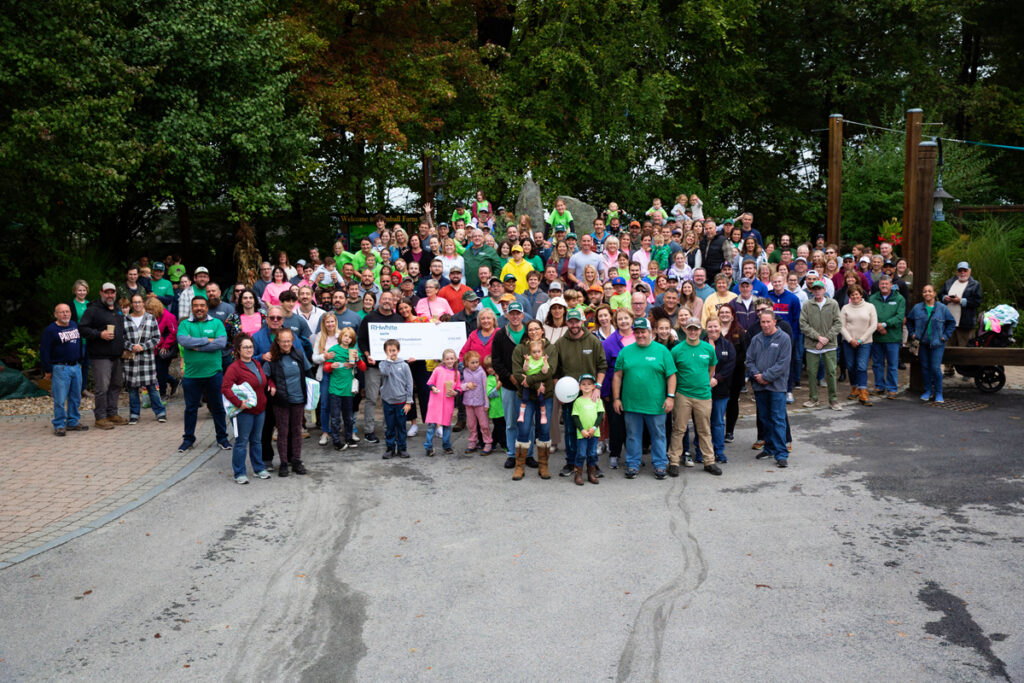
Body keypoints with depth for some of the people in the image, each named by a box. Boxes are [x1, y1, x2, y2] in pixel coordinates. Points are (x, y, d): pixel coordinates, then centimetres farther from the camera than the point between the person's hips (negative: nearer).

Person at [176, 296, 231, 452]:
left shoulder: (217, 323, 3)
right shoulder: (185, 324, 4)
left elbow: (222, 342, -13)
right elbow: (183, 341, -15)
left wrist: (197, 346, -15)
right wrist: (207, 340, -16)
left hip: (214, 373, 0)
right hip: (191, 374, 0)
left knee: (218, 407, 9)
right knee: (191, 408, 11)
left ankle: (222, 437, 23)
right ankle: (188, 438, 24)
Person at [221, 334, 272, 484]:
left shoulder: (257, 364, 12)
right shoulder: (234, 367, -13)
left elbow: (265, 380, 30)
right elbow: (225, 388, -21)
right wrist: (238, 403, -27)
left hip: (260, 410, 7)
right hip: (244, 411, -7)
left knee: (256, 440, 17)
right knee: (241, 442, 0)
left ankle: (259, 469, 27)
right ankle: (239, 473, 8)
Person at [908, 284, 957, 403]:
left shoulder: (942, 308, -1)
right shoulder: (917, 308, 4)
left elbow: (952, 322, 7)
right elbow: (909, 321, 17)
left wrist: (945, 336, -1)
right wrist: (912, 333, 6)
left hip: (937, 344, -3)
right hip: (922, 343, 3)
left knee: (936, 368, -9)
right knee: (925, 367, 7)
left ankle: (938, 393, 2)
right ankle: (928, 391, 19)